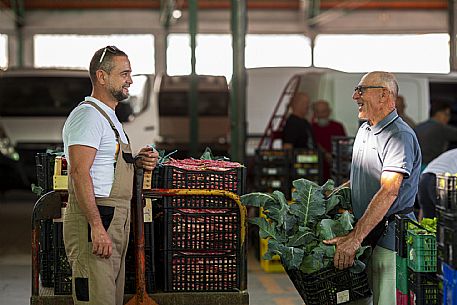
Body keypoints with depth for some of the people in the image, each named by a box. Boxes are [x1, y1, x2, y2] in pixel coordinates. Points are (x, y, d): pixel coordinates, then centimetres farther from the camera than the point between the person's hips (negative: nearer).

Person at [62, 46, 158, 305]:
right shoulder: (88, 115, -12)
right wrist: (97, 227, -26)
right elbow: (79, 173, -21)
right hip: (94, 221, -10)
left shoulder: (109, 117, 21)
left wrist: (140, 160, 9)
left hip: (115, 223, 10)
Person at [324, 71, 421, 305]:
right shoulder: (364, 130, 14)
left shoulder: (400, 136, -16)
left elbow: (389, 192, -27)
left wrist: (354, 238, -31)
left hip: (390, 234, -9)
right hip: (366, 232, 9)